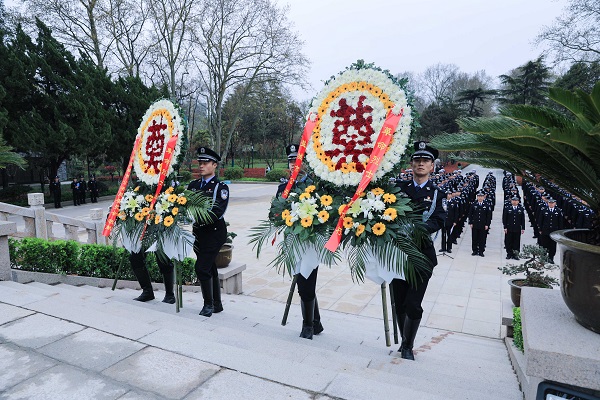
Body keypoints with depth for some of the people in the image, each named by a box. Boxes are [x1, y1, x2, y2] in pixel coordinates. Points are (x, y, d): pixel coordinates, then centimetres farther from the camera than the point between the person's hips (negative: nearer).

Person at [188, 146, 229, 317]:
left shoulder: (221, 187, -7)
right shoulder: (193, 185, 10)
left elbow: (218, 212, -18)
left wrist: (199, 218, -27)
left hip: (214, 231, -6)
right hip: (199, 231, 6)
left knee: (202, 268, -11)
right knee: (210, 269, 14)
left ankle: (209, 304, 7)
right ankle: (217, 304, 27)